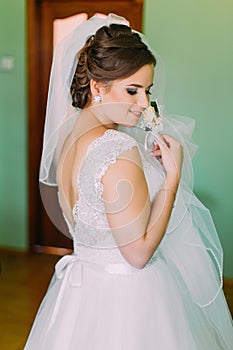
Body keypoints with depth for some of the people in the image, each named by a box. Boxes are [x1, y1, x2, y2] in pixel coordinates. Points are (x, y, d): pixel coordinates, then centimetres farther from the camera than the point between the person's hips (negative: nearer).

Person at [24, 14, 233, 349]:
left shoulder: (68, 135, 1)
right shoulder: (119, 148, -27)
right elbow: (138, 251, -23)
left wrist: (150, 164, 5)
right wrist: (172, 174, -19)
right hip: (125, 299, -8)